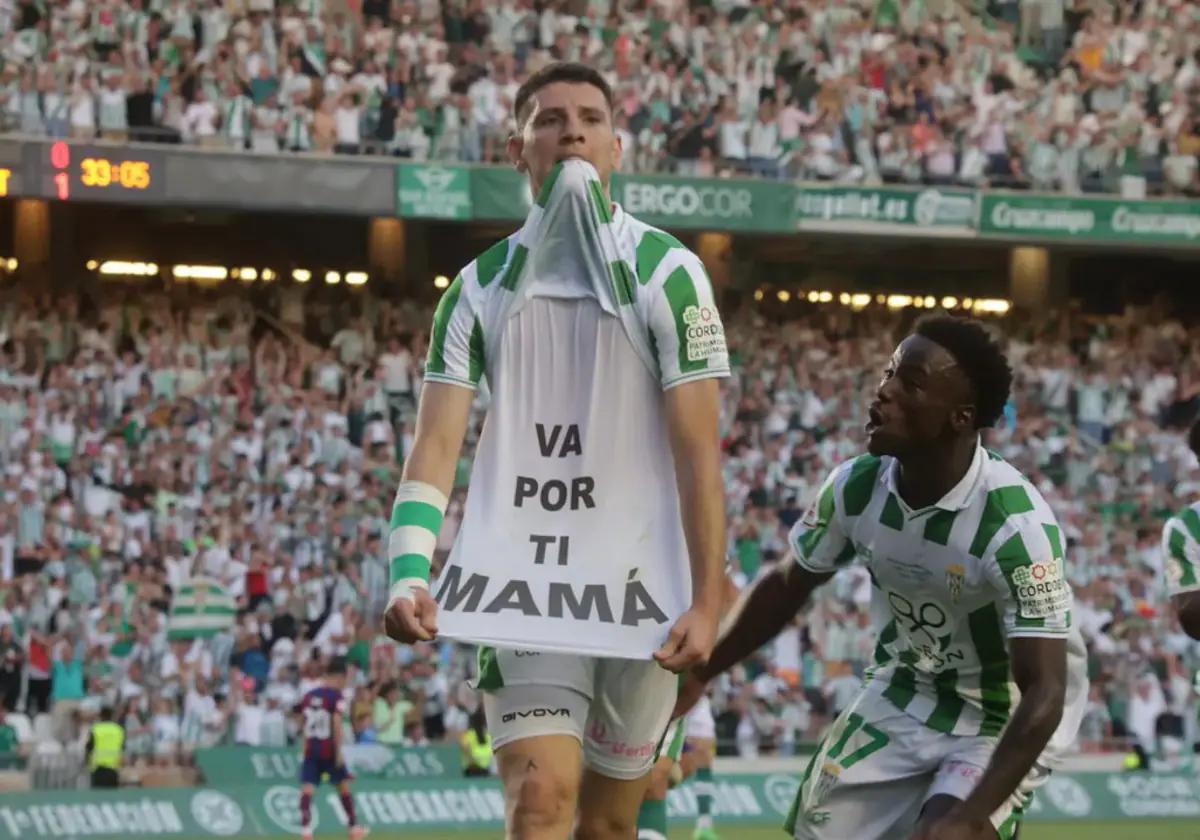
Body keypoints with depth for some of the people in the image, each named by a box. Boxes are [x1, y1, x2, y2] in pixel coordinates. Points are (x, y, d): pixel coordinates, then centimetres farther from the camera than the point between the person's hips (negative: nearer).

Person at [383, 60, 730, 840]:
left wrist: (707, 601, -12)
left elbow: (699, 451, -5)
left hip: (640, 588, -1)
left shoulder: (665, 271, -2)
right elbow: (436, 444, 0)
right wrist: (409, 576, -16)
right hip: (523, 585, 1)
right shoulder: (481, 286, 6)